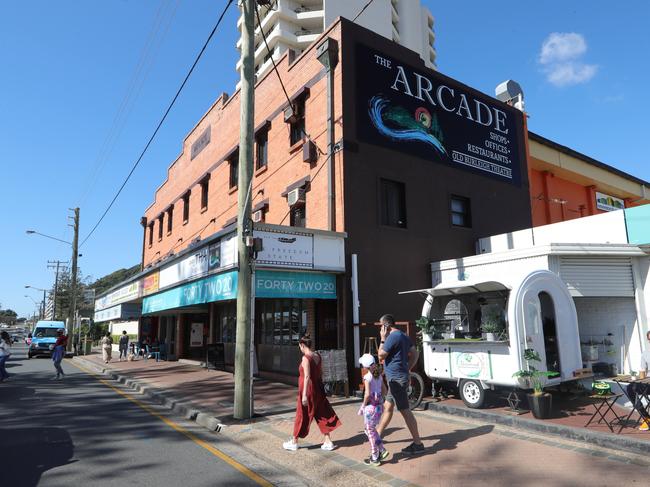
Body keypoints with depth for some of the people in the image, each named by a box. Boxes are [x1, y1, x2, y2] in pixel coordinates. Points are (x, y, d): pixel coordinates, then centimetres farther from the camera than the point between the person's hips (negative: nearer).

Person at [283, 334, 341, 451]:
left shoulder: (306, 358, -18)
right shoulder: (317, 356, 5)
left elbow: (307, 376, -23)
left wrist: (304, 395, -23)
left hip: (308, 389, -7)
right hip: (318, 389, 7)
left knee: (302, 415, 7)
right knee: (322, 415, 13)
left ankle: (294, 442, 23)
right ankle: (328, 442, 16)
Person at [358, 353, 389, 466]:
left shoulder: (367, 377, -17)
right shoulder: (379, 375, 5)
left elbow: (367, 394, -23)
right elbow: (384, 390, 12)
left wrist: (363, 405, -10)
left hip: (370, 407, -7)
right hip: (379, 406, 7)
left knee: (370, 431, 7)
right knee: (371, 429, 23)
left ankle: (374, 458, 16)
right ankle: (382, 450, 19)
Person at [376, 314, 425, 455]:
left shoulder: (393, 336, -18)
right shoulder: (403, 336, 12)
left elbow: (381, 356, -15)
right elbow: (415, 353, 16)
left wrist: (382, 339, -9)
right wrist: (407, 368, 14)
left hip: (396, 379, -10)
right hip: (396, 378, 10)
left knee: (405, 411, -4)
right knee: (387, 407, 20)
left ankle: (418, 444, 2)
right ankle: (378, 434, 33)